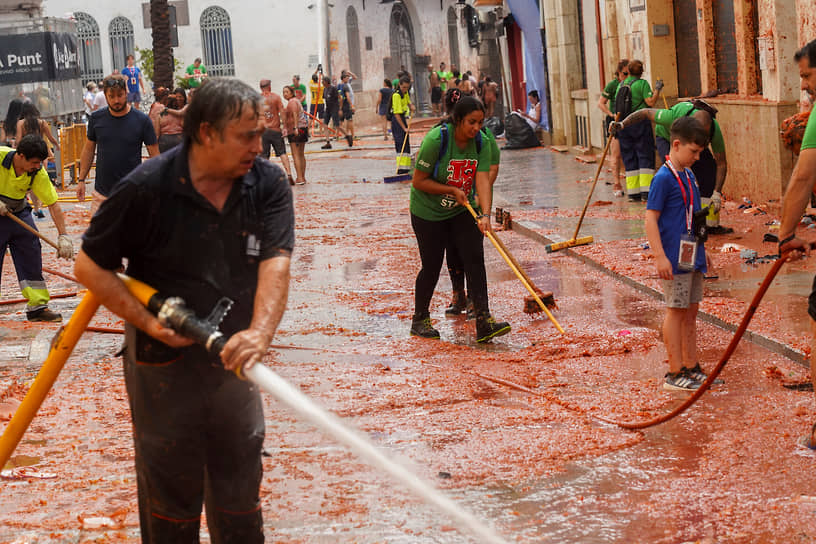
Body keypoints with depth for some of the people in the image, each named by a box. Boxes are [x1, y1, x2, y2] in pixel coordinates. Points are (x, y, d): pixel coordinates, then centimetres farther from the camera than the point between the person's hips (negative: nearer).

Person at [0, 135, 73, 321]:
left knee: (31, 257, -1)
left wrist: (63, 235, -21)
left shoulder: (38, 173, -15)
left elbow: (53, 204, -15)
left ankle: (37, 306, 5)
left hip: (19, 213, 4)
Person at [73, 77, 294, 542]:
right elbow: (90, 267, -9)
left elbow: (275, 262, -21)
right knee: (172, 491, 10)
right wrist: (147, 321, -18)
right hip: (164, 362, -3)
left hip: (234, 358, 3)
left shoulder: (268, 184, -8)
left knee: (240, 484, 18)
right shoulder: (147, 189, -17)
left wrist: (260, 332, -38)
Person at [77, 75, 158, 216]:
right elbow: (88, 150, 13)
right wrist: (81, 180, 10)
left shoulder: (142, 120, -6)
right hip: (102, 192, 2)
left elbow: (155, 155, -2)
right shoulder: (96, 118, 2)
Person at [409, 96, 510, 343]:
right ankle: (420, 320, 24)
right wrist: (452, 190, -23)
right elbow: (418, 181, -19)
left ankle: (484, 323, -13)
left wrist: (485, 215, -34)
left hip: (463, 211, 4)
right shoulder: (436, 140, -24)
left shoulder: (481, 143, -11)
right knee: (432, 266, 3)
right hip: (429, 212, -4)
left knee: (475, 259, -10)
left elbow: (483, 180, -20)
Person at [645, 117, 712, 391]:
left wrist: (701, 252, 24)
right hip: (674, 257, -8)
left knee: (691, 310, 12)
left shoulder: (689, 176, 13)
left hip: (693, 256, 8)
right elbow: (651, 219, -15)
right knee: (676, 311, -3)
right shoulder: (664, 178, -13)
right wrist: (660, 257, -20)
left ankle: (691, 367, 20)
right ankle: (675, 373, 3)